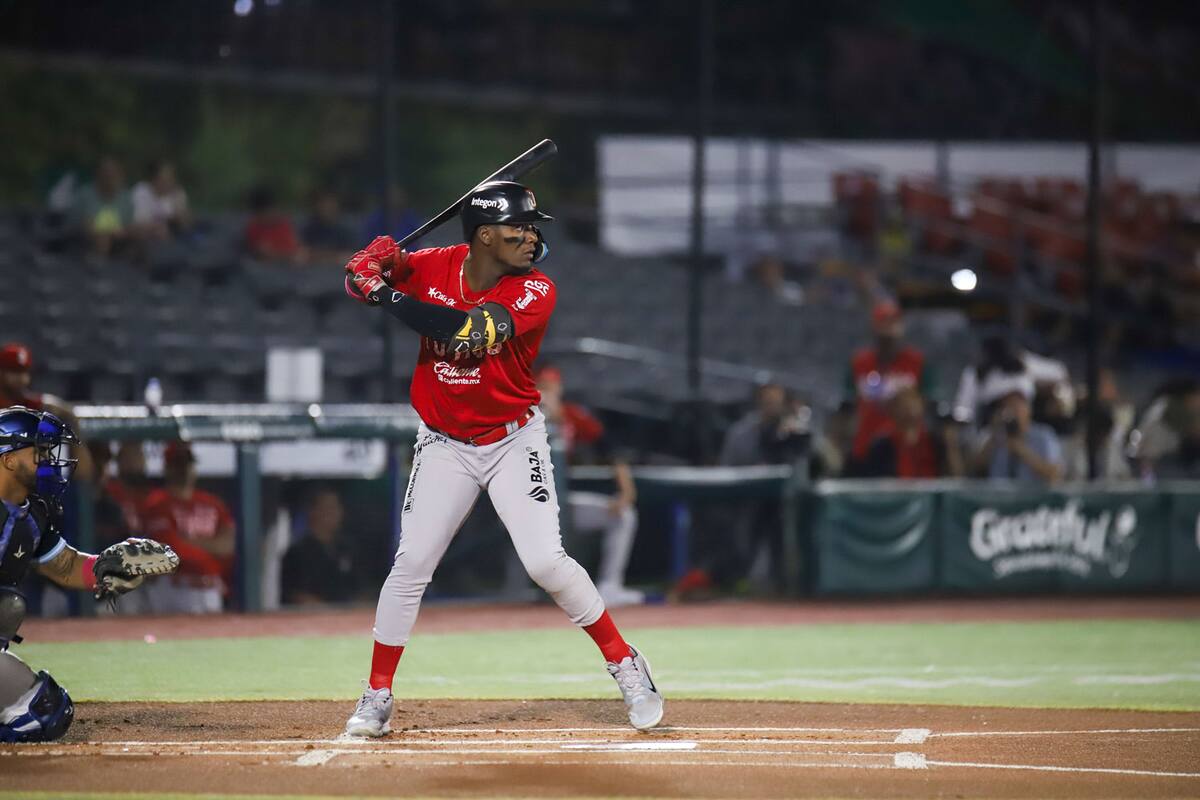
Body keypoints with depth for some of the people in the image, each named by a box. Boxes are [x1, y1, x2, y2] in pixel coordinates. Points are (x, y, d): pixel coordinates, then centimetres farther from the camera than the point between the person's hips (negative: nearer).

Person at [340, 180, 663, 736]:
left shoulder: (535, 290, -18)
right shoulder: (432, 267, -6)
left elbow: (468, 331, -31)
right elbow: (361, 281, 2)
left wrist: (384, 294, -29)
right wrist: (371, 266, -23)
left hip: (513, 442, -2)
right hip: (444, 445, 2)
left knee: (546, 561, -13)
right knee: (411, 564, -3)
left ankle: (624, 664, 5)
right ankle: (377, 696, 9)